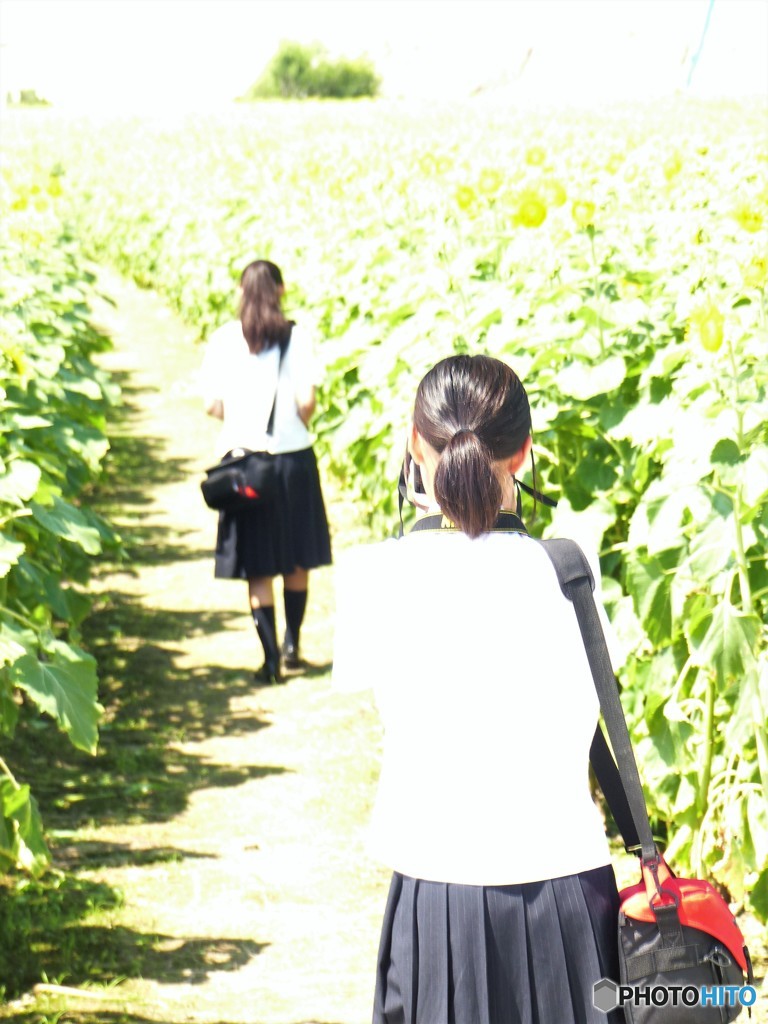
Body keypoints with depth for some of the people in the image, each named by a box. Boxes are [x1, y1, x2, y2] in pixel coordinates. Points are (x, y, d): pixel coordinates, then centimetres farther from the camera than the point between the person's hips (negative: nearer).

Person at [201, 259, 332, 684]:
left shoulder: (224, 339, -2)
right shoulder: (295, 335, -4)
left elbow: (212, 404, -3)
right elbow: (306, 400, -10)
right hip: (293, 456, 0)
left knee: (257, 568, 5)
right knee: (297, 559, 17)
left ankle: (271, 658, 2)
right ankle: (292, 645, 22)